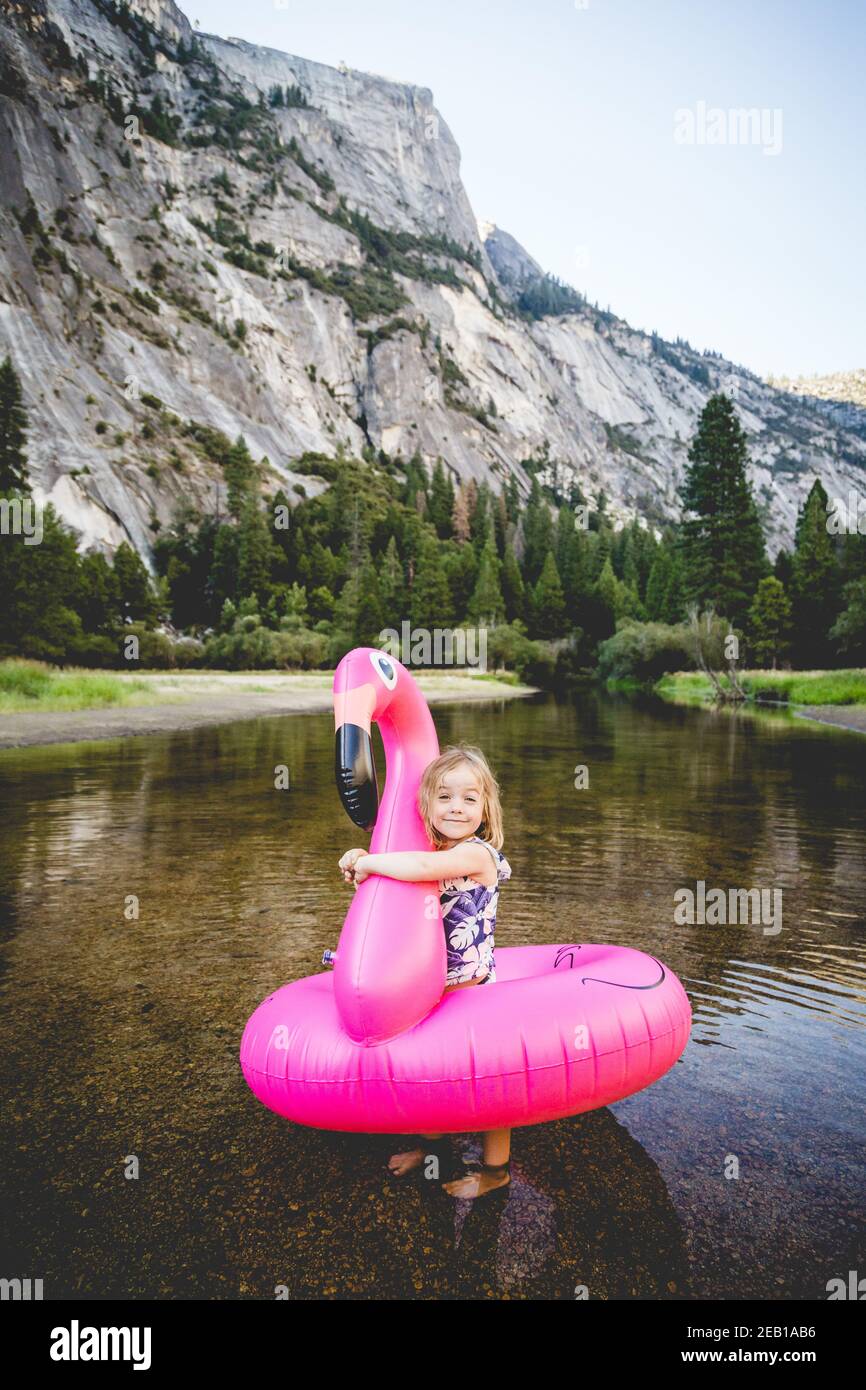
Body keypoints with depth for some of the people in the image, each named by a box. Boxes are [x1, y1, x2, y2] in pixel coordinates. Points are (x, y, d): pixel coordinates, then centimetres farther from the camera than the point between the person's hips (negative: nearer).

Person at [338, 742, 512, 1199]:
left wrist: (369, 863, -24)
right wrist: (360, 862, -4)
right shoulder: (434, 852, 3)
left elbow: (419, 867, -39)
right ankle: (431, 1140, 44)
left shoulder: (476, 853, -22)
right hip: (432, 986, 8)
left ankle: (496, 1166, 27)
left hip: (474, 989, -7)